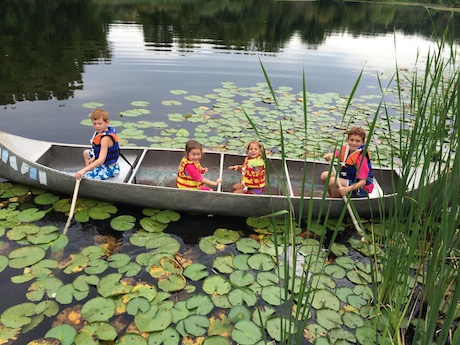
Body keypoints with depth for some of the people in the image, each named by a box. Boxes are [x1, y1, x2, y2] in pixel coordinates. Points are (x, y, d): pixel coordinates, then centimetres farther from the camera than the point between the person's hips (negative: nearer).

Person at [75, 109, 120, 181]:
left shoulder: (106, 139, -30)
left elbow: (101, 160, -39)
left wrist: (84, 170, -44)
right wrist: (94, 158, 5)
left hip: (108, 168, -10)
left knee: (82, 177, -23)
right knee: (86, 152, 31)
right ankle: (90, 172, 31)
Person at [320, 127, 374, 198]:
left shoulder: (361, 157, -27)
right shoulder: (345, 149, -7)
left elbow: (363, 182, -29)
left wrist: (348, 189, -44)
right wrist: (329, 156, -13)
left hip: (362, 188, -8)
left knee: (333, 181, -26)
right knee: (324, 176, 1)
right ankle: (333, 197, 16)